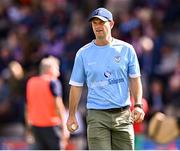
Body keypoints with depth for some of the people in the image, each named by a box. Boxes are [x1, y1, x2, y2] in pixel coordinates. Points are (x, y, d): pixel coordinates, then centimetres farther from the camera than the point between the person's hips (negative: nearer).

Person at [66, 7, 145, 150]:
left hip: (123, 115, 1)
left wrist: (138, 105, -4)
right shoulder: (83, 53, 5)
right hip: (97, 116, -1)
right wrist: (72, 115, 5)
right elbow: (76, 86, 8)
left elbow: (135, 79, 9)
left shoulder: (126, 49, 6)